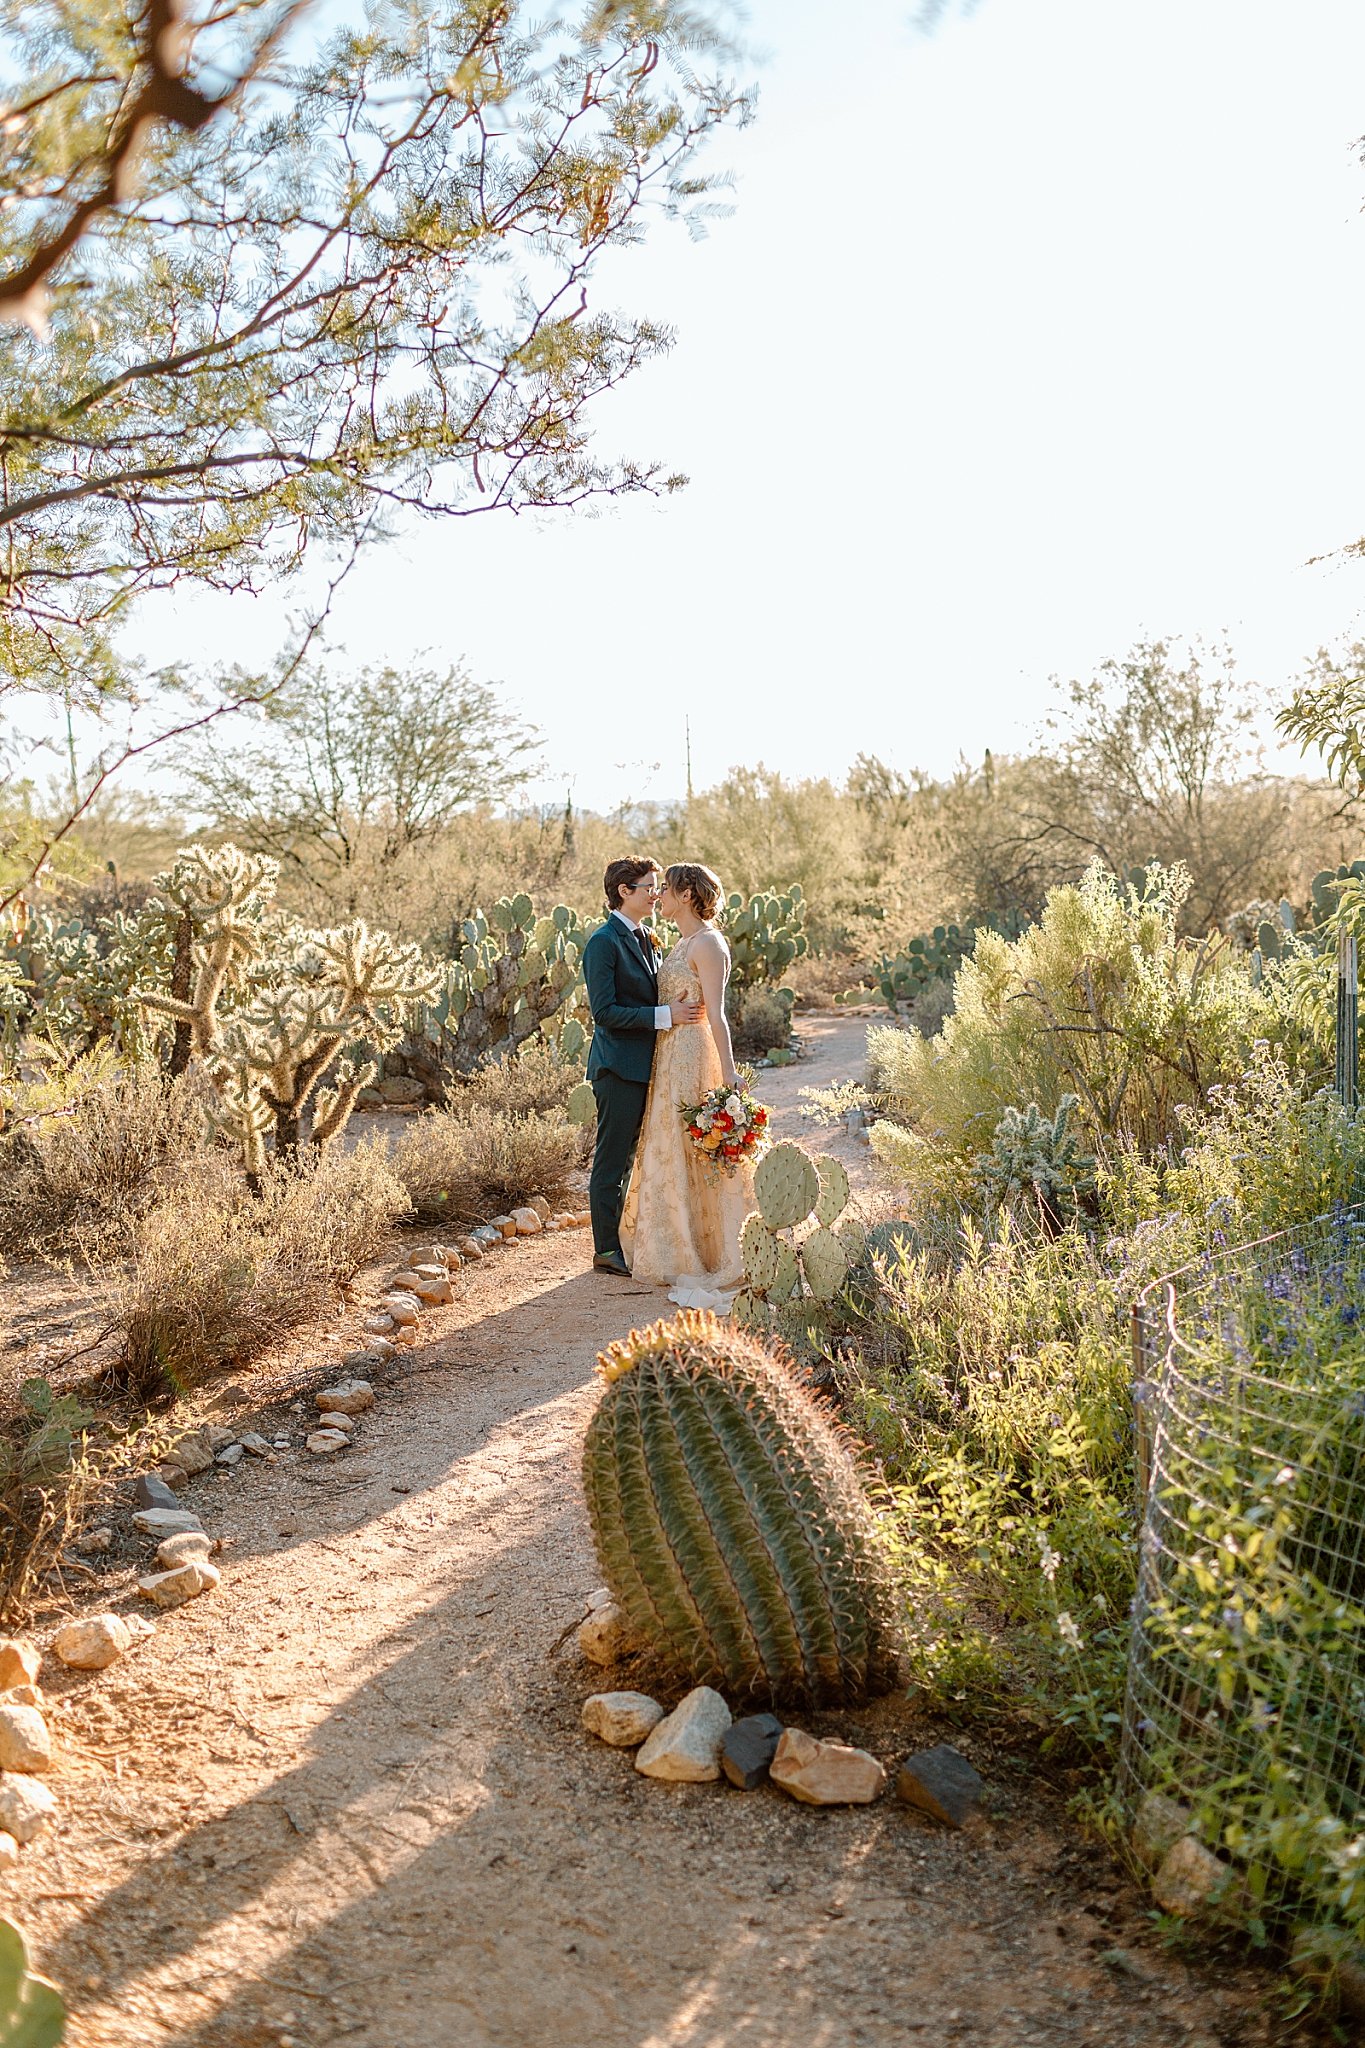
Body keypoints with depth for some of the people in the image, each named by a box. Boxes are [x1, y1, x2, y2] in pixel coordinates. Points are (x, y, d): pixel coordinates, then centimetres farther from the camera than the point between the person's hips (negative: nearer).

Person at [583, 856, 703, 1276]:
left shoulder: (645, 939, 15)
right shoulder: (604, 942, -13)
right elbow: (604, 1011, -19)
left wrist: (680, 1008, 5)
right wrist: (665, 1014, -21)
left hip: (644, 1064, 9)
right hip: (619, 1067, -9)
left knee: (628, 1158, 15)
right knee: (612, 1159, -1)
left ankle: (623, 1239, 24)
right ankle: (606, 1250, 7)